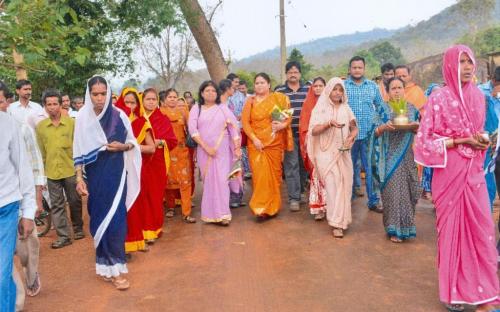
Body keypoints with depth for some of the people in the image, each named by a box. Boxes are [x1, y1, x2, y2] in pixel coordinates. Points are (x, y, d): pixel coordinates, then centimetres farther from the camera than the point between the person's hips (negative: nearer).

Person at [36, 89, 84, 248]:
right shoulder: (40, 126, 2)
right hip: (51, 172, 2)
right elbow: (41, 151, 7)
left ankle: (78, 229, 31)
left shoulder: (71, 123, -5)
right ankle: (63, 236, 14)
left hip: (70, 170, -2)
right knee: (56, 205, 5)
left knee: (75, 202, 12)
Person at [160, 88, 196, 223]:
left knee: (185, 180, -5)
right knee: (169, 179, 7)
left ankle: (186, 213, -4)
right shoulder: (161, 111, 4)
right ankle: (170, 207, 26)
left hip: (182, 149, 0)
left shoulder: (183, 110, 7)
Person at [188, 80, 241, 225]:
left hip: (222, 150, 0)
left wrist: (237, 148, -4)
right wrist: (206, 147, -13)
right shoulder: (196, 109, 6)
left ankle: (221, 214, -6)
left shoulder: (223, 108, 7)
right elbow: (192, 129, -5)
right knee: (208, 180, 2)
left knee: (220, 179, -8)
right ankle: (210, 213, 11)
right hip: (204, 150, 1)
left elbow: (234, 127, 3)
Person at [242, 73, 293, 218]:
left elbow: (288, 116, 6)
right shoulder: (250, 101, 4)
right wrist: (254, 139, -12)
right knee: (260, 174, -6)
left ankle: (273, 206, 20)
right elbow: (245, 122, -2)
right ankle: (261, 207, 1)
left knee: (274, 174, 7)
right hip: (256, 143, -1)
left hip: (274, 142, 1)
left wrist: (283, 124, -16)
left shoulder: (279, 98, 5)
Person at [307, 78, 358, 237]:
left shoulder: (346, 108, 10)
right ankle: (337, 222, -6)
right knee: (334, 184, -11)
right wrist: (329, 123, -23)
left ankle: (339, 218, 19)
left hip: (343, 152, 4)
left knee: (344, 184, 4)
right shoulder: (320, 108, 0)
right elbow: (313, 130, -9)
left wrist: (351, 137, -11)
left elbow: (354, 128, 10)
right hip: (326, 153, -4)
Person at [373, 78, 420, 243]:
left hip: (408, 156, 3)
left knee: (408, 189, 6)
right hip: (390, 156, -3)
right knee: (393, 190, -4)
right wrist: (384, 126, -23)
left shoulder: (411, 108, 10)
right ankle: (395, 228, 5)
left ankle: (406, 225, 23)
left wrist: (417, 126, -10)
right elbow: (376, 132, -3)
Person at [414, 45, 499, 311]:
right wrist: (460, 141, -16)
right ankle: (454, 291, 22)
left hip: (474, 172, 5)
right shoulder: (439, 98, -9)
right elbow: (424, 141, -11)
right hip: (450, 173, -5)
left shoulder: (478, 96, 8)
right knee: (452, 227, 5)